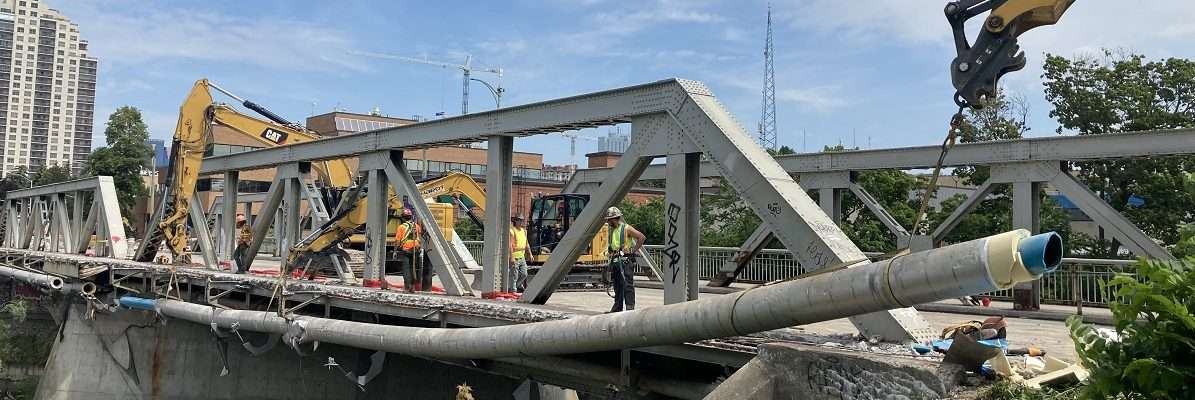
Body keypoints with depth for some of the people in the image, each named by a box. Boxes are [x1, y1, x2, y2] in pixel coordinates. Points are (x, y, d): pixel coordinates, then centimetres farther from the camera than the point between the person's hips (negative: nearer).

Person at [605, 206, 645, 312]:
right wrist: (609, 252, 13)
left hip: (626, 261, -8)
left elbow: (642, 237, -12)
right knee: (617, 286, 11)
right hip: (615, 261, 8)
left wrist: (634, 250, -11)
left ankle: (630, 307, -13)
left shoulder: (626, 228, -8)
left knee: (627, 285, -11)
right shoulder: (611, 230, 16)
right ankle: (617, 307, 18)